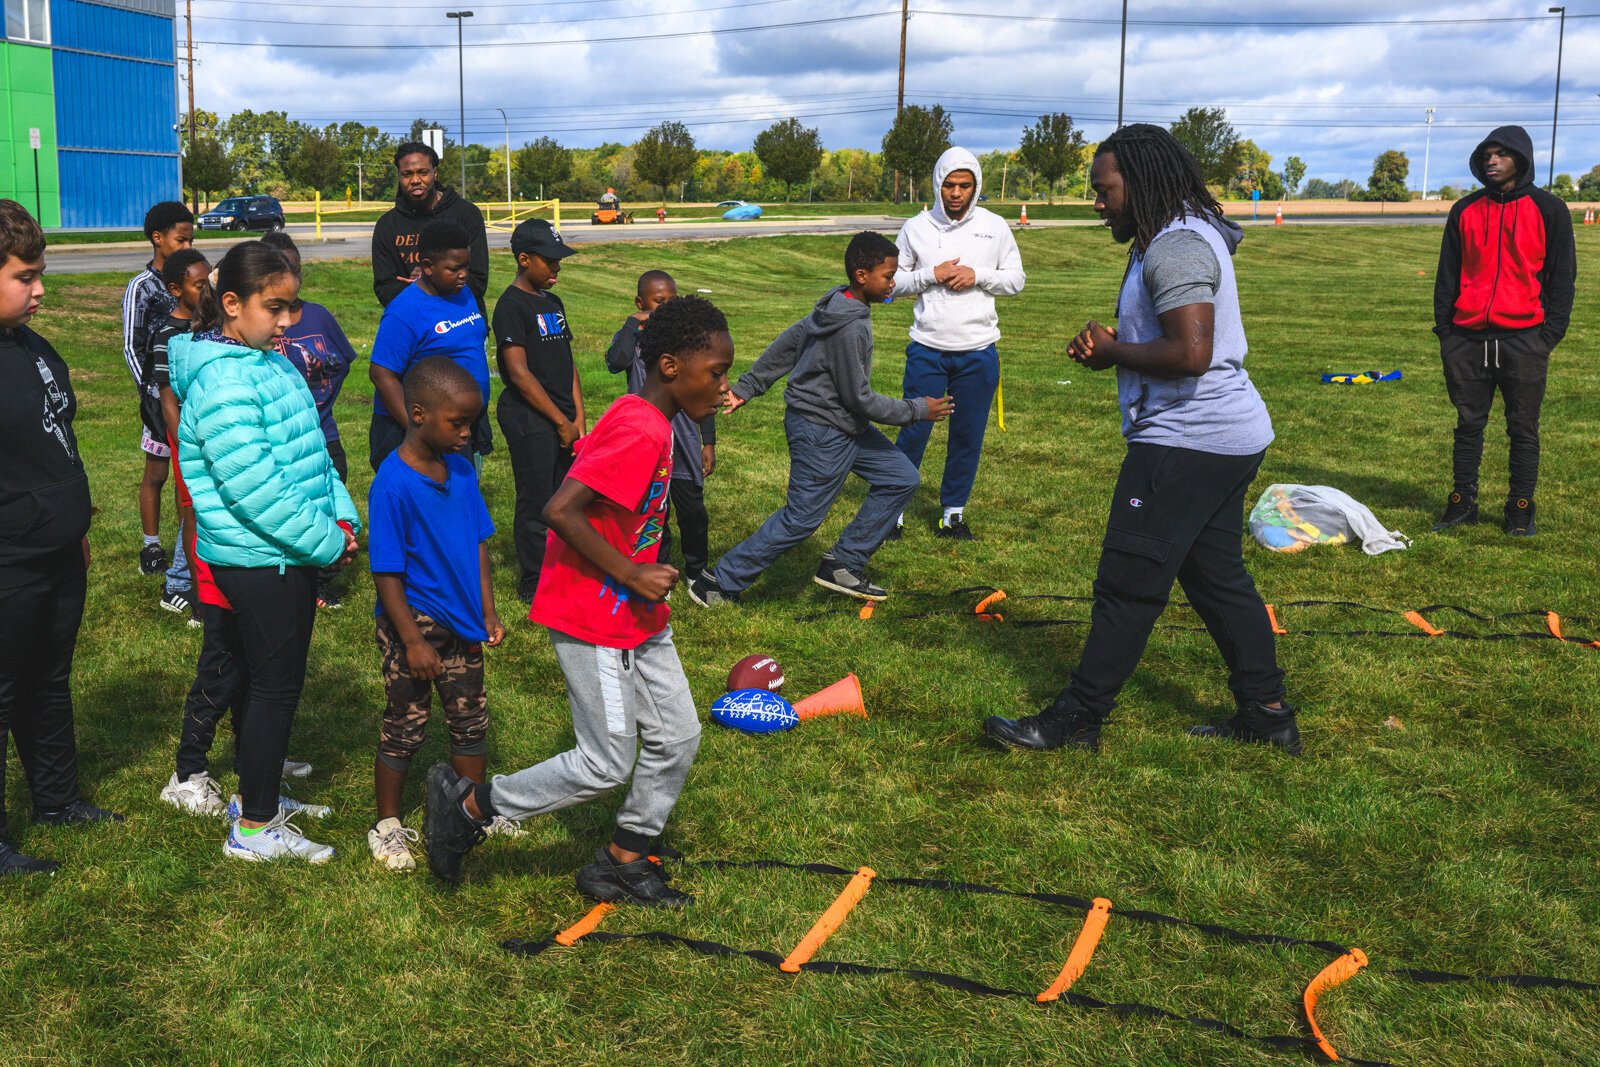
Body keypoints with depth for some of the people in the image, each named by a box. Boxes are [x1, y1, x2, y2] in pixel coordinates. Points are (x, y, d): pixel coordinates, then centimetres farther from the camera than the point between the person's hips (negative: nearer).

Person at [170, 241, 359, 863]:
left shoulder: (271, 363, 10)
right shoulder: (223, 381, -21)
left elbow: (310, 452, 16)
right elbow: (254, 489, -25)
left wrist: (341, 516, 3)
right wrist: (327, 543, -18)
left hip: (290, 554, 9)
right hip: (259, 560, -9)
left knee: (271, 680, 19)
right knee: (275, 685, 0)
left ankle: (258, 794, 34)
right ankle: (255, 829, 12)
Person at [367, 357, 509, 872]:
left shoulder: (461, 470, -1)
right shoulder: (393, 485, -21)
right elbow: (387, 573, -19)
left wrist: (487, 612, 5)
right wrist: (412, 640, -18)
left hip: (462, 624, 6)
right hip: (414, 624, -6)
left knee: (471, 719, 17)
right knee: (406, 727, 8)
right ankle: (387, 825, 25)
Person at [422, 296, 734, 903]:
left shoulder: (648, 421, 6)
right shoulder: (641, 432, -24)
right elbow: (559, 511, -30)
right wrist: (631, 574, -23)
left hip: (635, 613, 10)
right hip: (591, 618, -10)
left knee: (676, 738, 12)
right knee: (608, 764, 0)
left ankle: (621, 864, 27)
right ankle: (467, 804, 15)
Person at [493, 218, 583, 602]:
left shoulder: (553, 303, 14)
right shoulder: (512, 305, -11)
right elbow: (519, 372, -16)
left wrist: (578, 416, 6)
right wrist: (561, 421, -13)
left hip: (564, 420, 8)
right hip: (529, 420, -8)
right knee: (537, 503, 0)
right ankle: (533, 585, 12)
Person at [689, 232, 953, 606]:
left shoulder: (835, 306, 2)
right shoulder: (850, 329, -27)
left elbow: (786, 344, 10)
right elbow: (860, 399, -21)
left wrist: (747, 386, 17)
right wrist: (918, 410, -11)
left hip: (846, 425, 10)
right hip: (822, 432, -10)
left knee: (901, 478, 10)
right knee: (801, 518, -3)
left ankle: (843, 565, 16)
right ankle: (720, 584, 9)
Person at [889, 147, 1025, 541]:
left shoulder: (995, 227, 3)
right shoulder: (916, 228, 1)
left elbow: (1017, 279, 7)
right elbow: (893, 281, 4)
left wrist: (978, 275, -10)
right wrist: (931, 275, -13)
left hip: (978, 352, 1)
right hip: (927, 349, -1)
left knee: (968, 436, 8)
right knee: (914, 430, 0)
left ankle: (954, 511, 21)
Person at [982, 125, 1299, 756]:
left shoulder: (1177, 247, -18)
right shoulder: (1176, 239, 17)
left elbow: (1191, 352, -28)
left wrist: (1114, 352, -13)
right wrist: (1110, 348, 5)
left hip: (1186, 443, -11)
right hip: (1225, 438, 11)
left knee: (1127, 586, -4)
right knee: (1219, 580, 16)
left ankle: (1076, 722, 4)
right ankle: (1266, 715, 24)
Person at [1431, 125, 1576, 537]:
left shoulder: (1548, 210, 3)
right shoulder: (1465, 211, 10)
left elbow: (1562, 275, 3)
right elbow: (1448, 273, 12)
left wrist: (1551, 332, -5)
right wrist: (1444, 327, 4)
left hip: (1524, 338, -2)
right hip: (1468, 337, 3)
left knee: (1523, 430, 3)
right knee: (1468, 425, 7)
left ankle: (1521, 510, 11)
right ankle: (1462, 504, 15)